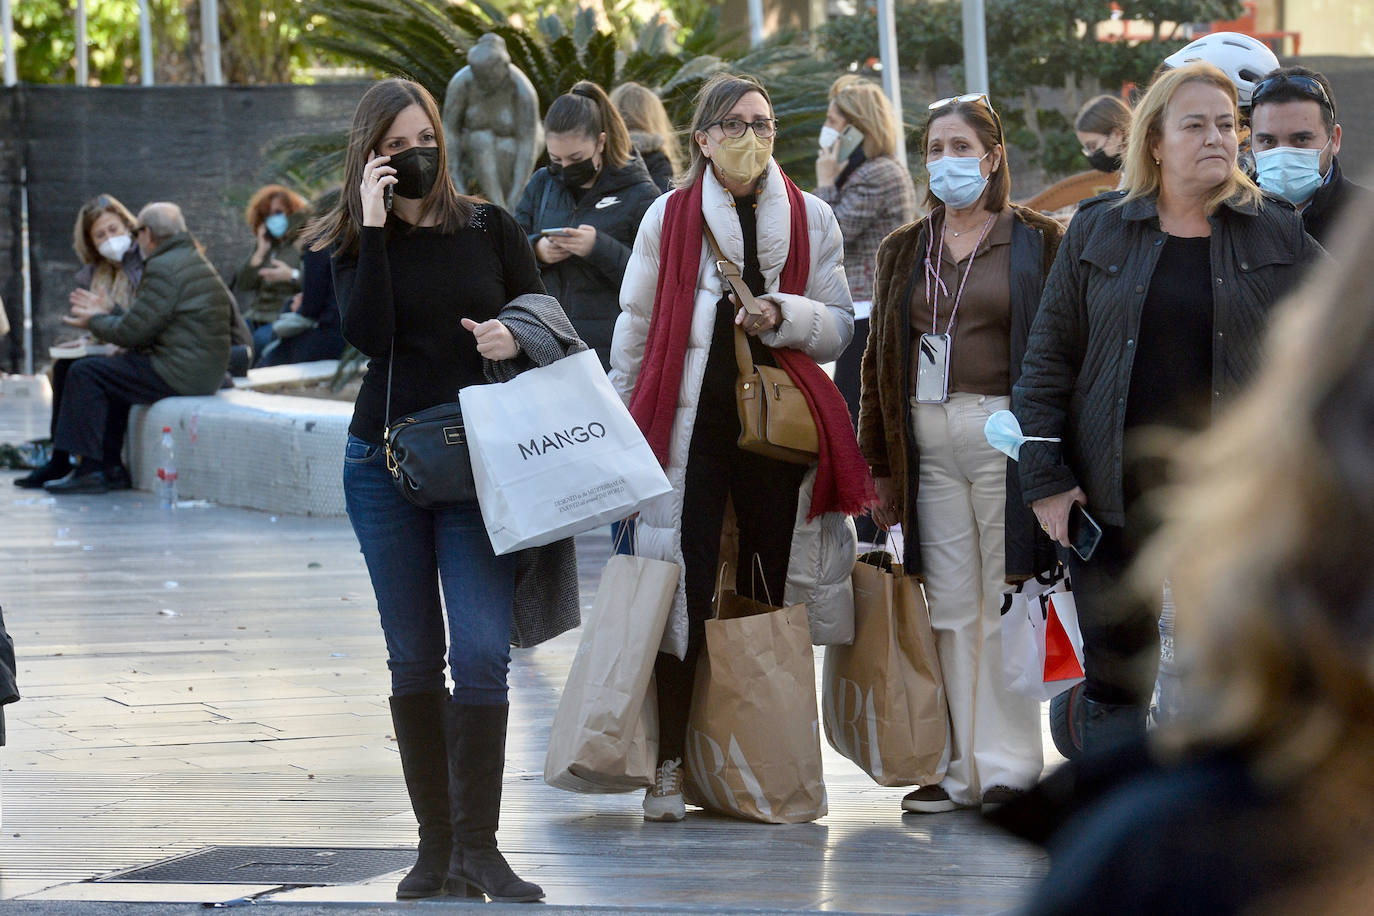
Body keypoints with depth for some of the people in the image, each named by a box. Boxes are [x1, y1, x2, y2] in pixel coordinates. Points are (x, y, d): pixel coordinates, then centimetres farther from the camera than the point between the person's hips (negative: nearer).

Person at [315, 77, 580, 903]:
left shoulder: (490, 228, 5)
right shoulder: (356, 246, 4)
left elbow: (551, 317, 5)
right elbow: (368, 334, -13)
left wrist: (516, 337, -17)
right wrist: (374, 225, -13)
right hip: (384, 463, 1)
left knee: (482, 651, -12)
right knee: (413, 657, 5)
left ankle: (478, 848, -8)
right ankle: (436, 845, 12)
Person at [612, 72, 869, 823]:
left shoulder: (811, 218, 8)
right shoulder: (668, 217, 4)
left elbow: (840, 327, 10)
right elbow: (635, 328, 9)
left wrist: (785, 315, -10)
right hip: (690, 424, -2)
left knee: (770, 592, 3)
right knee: (682, 592, -6)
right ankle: (669, 765, 0)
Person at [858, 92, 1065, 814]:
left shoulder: (1037, 243, 5)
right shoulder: (905, 251, 17)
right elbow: (880, 358, 17)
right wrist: (880, 464, 11)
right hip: (929, 441, 4)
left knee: (1007, 602, -4)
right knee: (950, 606, 3)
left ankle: (1010, 762, 3)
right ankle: (964, 766, 6)